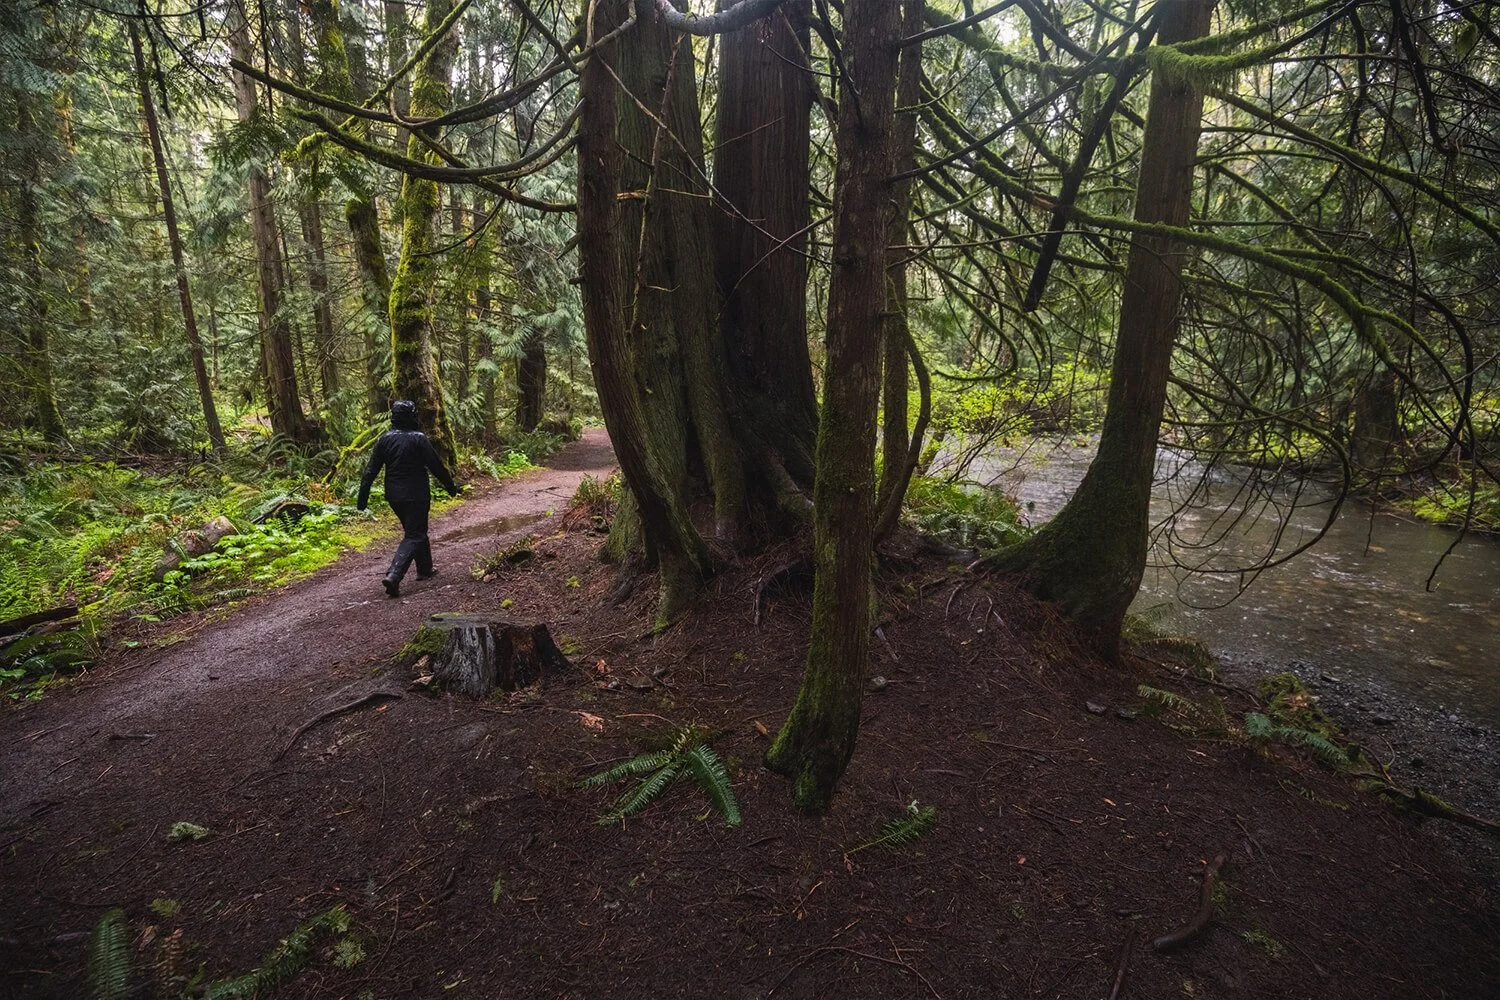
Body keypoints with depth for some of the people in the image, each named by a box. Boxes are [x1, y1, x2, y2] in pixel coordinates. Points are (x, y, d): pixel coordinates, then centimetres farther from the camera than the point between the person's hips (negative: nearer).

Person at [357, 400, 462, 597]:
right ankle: (393, 576, -18)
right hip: (416, 496, -6)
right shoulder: (418, 438, -13)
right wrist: (451, 486, 3)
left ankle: (425, 569, 32)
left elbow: (371, 470, 3)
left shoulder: (385, 439, 3)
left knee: (415, 530, 22)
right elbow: (436, 465, -9)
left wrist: (363, 496, 7)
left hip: (393, 496, 6)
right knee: (414, 536, -2)